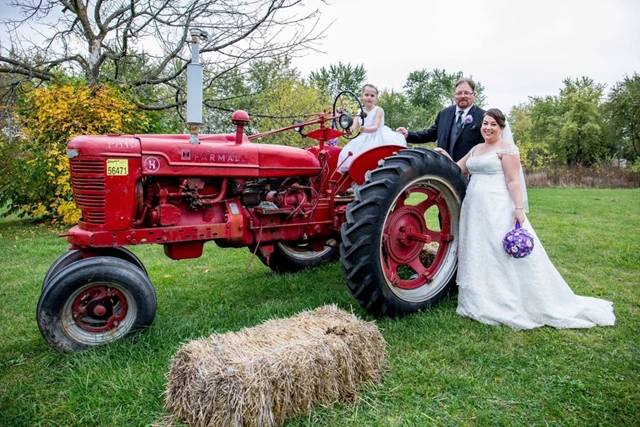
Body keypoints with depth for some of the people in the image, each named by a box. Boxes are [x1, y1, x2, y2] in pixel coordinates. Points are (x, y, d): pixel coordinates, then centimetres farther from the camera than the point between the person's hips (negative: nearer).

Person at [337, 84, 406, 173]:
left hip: (377, 139, -5)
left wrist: (366, 129, -40)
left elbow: (375, 127, -18)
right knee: (349, 152, -10)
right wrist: (350, 130, -24)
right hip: (364, 140, 5)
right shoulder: (360, 112, 11)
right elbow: (355, 125, 1)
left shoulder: (378, 110, -5)